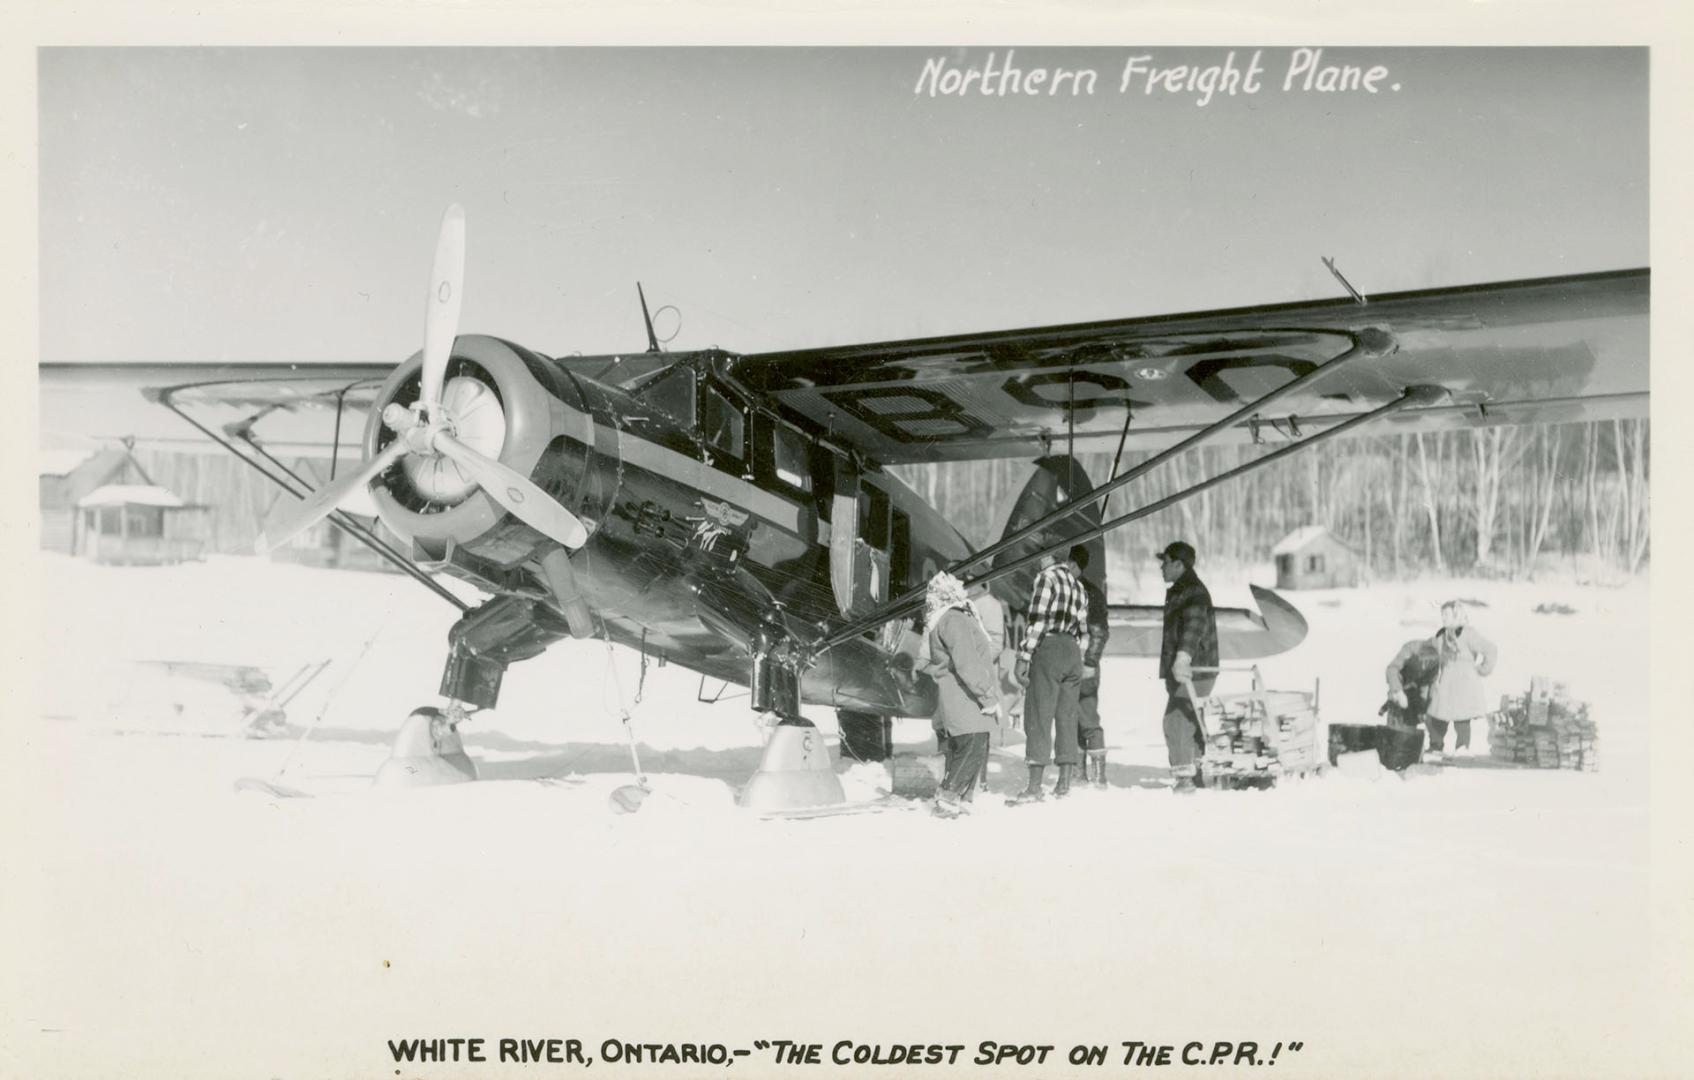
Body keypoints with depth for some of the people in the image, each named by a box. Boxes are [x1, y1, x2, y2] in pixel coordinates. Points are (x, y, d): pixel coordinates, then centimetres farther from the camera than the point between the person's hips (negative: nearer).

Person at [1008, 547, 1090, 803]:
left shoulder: (1047, 577, -6)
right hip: (1073, 652, 7)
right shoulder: (1078, 585, 17)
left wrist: (1023, 658, -14)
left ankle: (1034, 787, -10)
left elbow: (1038, 620, -14)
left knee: (1039, 718, -7)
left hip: (1048, 649, -7)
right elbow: (1082, 631, 17)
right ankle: (1064, 784, 10)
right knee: (1066, 718, 9)